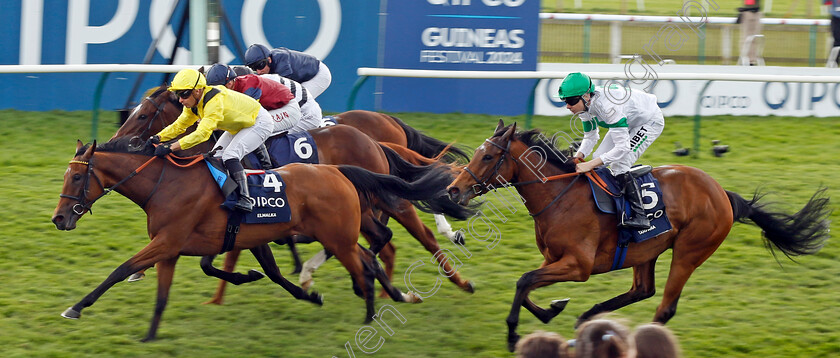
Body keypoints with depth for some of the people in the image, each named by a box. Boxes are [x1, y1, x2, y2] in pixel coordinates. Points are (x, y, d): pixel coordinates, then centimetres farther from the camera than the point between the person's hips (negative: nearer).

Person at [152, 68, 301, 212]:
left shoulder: (215, 102, -38)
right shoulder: (193, 103, -8)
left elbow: (202, 134, -46)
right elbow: (178, 125, 1)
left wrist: (171, 147, -49)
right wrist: (158, 138, -17)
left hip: (260, 123, -10)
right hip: (237, 128, 10)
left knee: (230, 155, -25)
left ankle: (245, 198, -23)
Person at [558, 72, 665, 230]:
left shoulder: (607, 106, -40)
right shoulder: (585, 105, -14)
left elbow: (623, 147, -40)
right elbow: (590, 137, 1)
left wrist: (590, 165, -42)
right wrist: (579, 156, -19)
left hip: (650, 122, -9)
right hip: (628, 122, 9)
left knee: (618, 165, -23)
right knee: (599, 158, 0)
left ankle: (639, 216, -20)